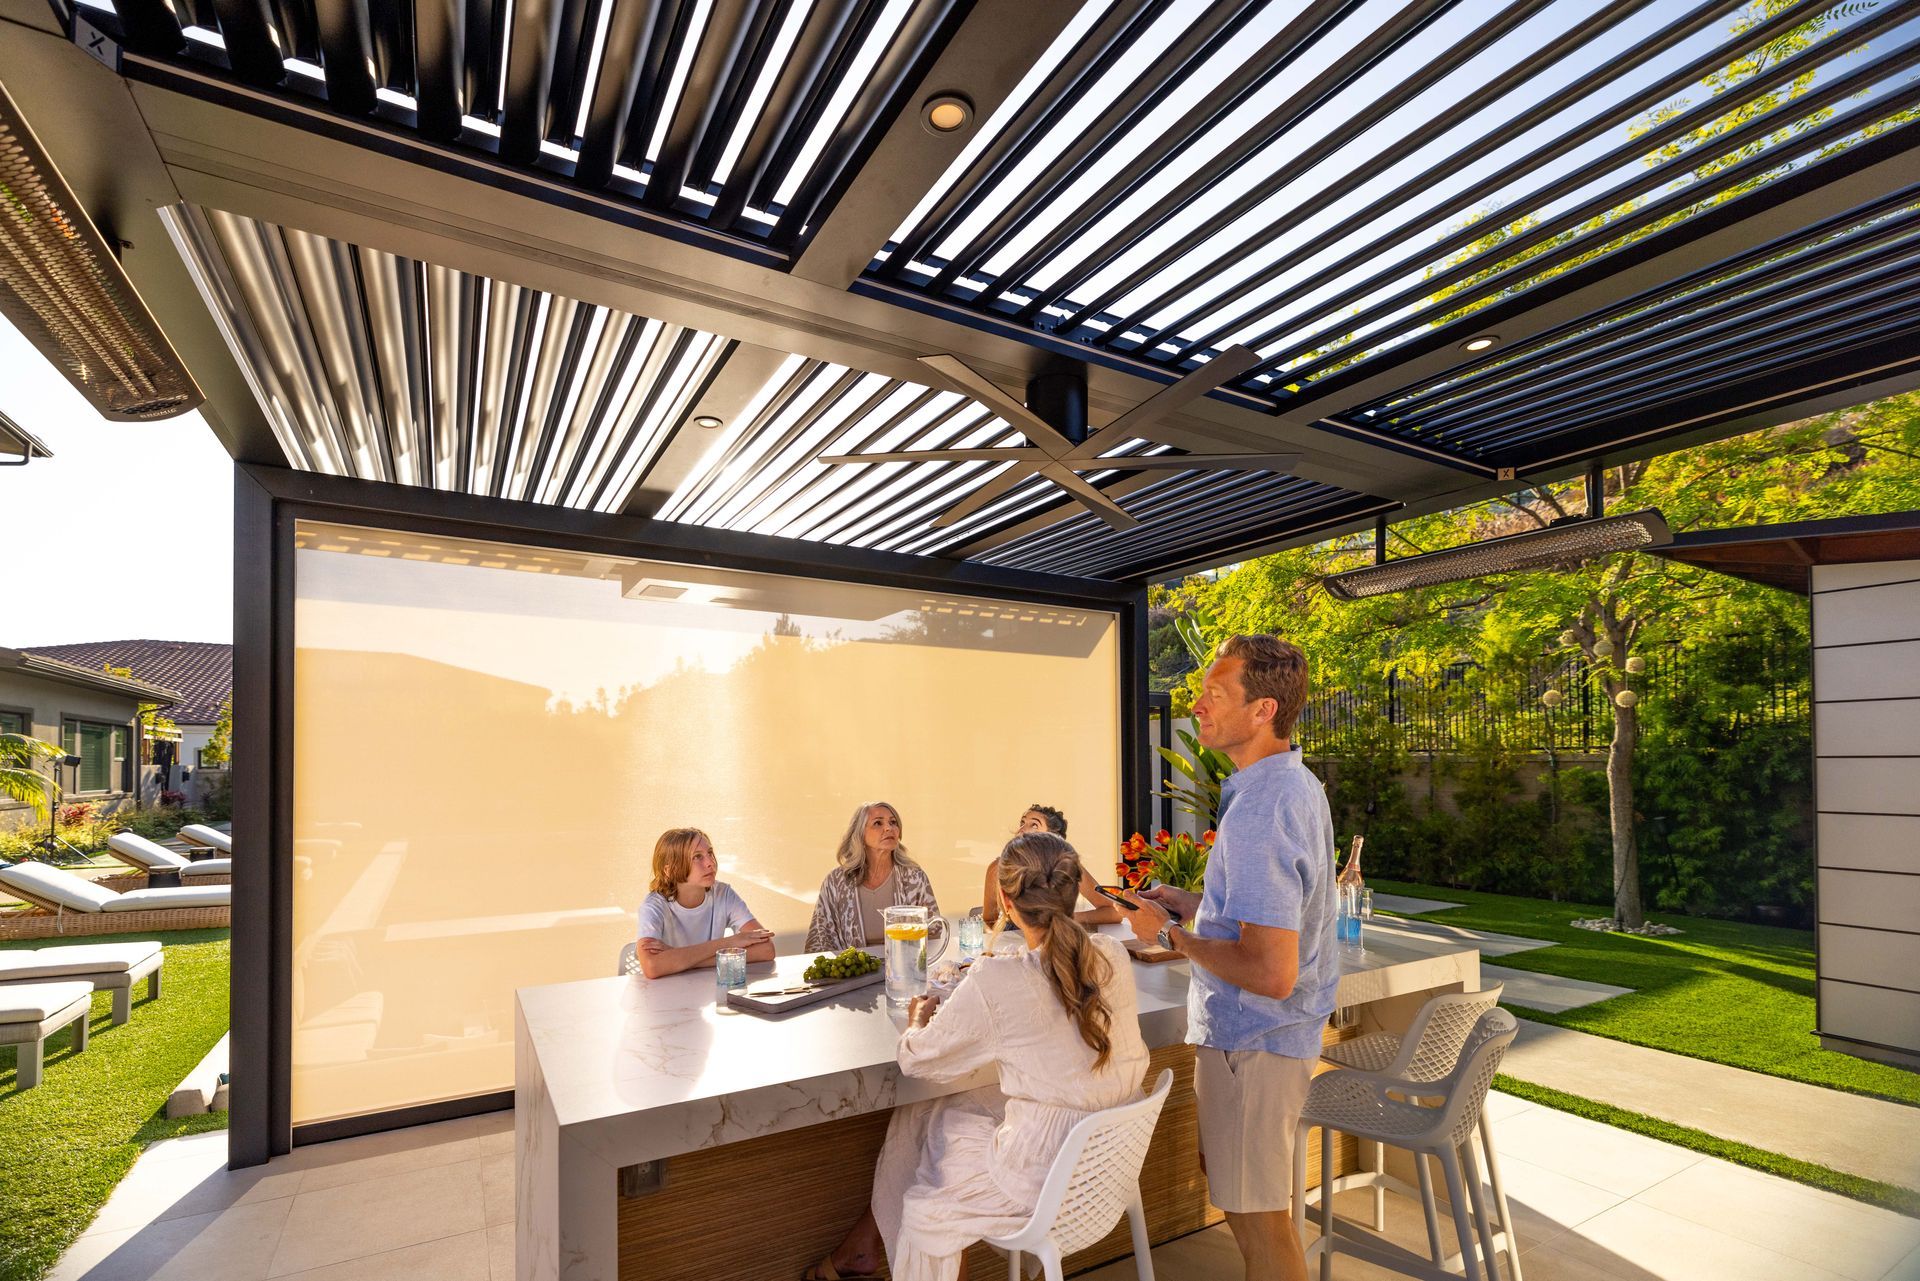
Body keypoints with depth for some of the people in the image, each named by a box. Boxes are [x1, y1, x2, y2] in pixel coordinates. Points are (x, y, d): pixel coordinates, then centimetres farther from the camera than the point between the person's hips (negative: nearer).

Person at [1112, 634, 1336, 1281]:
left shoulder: (1257, 814, -29)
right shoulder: (1299, 785, 4)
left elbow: (1271, 974, -31)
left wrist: (1170, 935, -19)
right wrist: (1195, 904, 10)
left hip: (1251, 1040, -10)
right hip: (1286, 1030, 10)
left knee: (1256, 1215, 9)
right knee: (1227, 1171, 26)